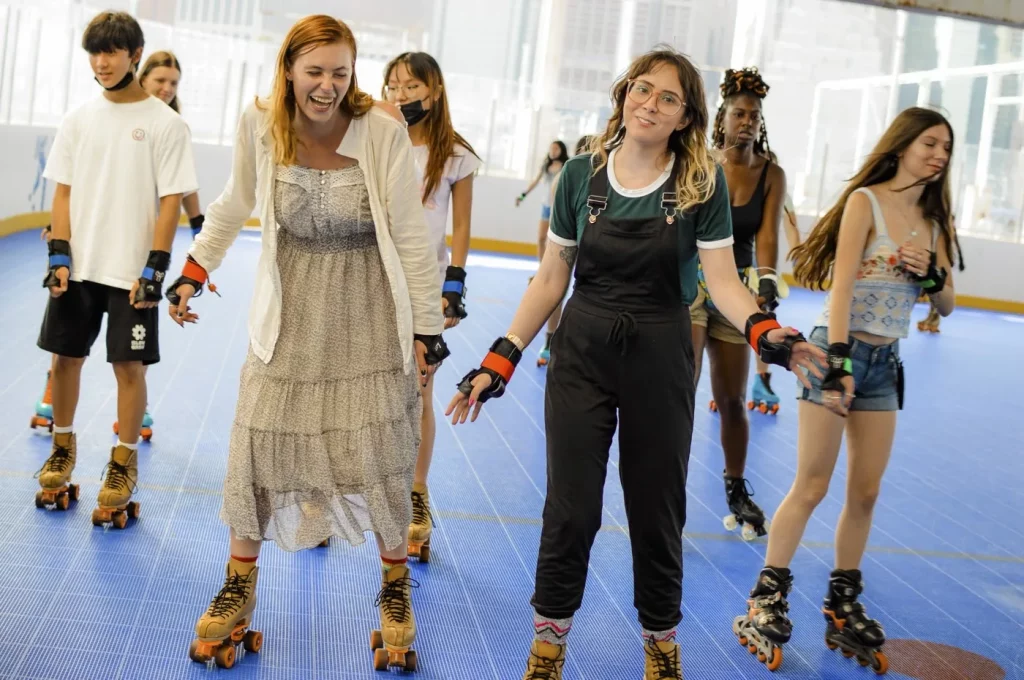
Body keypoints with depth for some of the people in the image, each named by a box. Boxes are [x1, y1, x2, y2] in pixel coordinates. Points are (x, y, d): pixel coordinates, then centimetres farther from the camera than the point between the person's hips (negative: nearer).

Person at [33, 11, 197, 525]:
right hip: (77, 266, 4)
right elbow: (63, 190, 9)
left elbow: (171, 200, -7)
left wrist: (155, 267, -12)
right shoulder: (79, 119, 7)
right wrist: (59, 254, -1)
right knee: (65, 357, 11)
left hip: (132, 271, -4)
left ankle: (123, 467, 14)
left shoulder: (164, 122, -5)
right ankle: (62, 452, 29)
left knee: (130, 366, 0)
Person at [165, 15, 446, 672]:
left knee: (380, 457, 1)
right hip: (291, 311, 3)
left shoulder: (383, 129, -17)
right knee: (257, 447, 6)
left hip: (368, 317, -2)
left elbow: (412, 235, -12)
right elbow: (235, 205, 10)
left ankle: (396, 588, 24)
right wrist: (192, 273, 12)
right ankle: (239, 588, 26)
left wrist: (428, 330, -10)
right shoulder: (261, 123, -8)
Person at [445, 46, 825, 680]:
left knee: (657, 508, 10)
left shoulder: (703, 182, -6)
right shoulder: (582, 174, -1)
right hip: (582, 350, 1)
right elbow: (551, 279, 3)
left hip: (660, 358, -1)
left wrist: (765, 331, -29)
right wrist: (500, 361, -2)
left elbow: (723, 280, -8)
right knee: (571, 507, 3)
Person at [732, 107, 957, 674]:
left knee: (865, 493, 8)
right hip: (841, 350, -6)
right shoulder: (866, 200, -8)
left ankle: (842, 609, 20)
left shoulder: (932, 220, 11)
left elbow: (947, 305, 14)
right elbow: (841, 284, -17)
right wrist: (838, 361, -26)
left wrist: (932, 273, -8)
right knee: (811, 488, -4)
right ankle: (766, 602, 6)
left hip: (885, 361, 6)